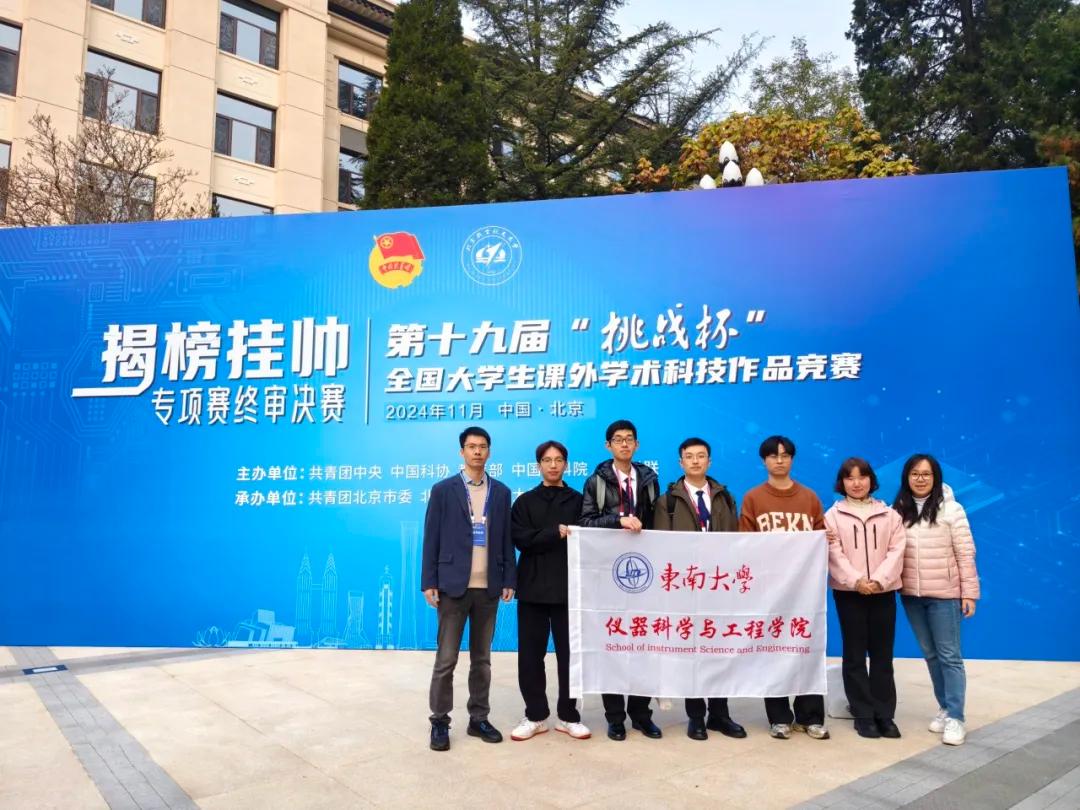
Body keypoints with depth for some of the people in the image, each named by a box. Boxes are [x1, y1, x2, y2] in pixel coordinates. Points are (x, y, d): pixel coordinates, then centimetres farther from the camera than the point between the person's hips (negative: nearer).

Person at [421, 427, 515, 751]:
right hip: (453, 585, -3)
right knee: (446, 659, 2)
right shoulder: (443, 490, 0)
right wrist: (429, 582, -6)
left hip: (488, 587, 3)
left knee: (482, 658, 12)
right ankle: (440, 722, 14)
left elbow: (506, 539, 8)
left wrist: (508, 580, 3)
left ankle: (479, 718, 23)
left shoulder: (501, 492, 8)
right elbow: (432, 538, -2)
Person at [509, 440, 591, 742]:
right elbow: (521, 539, -7)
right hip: (534, 587, 0)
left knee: (569, 652, 5)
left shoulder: (578, 500, 8)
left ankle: (568, 716, 19)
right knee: (530, 653, 4)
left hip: (569, 587, 0)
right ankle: (535, 716, 18)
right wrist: (556, 534, -13)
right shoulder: (525, 501, 8)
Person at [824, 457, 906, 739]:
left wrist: (879, 580, -15)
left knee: (882, 655, 7)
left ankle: (884, 714, 16)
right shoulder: (833, 515, 2)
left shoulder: (889, 514, 7)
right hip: (848, 592, -1)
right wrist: (856, 581, -18)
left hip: (883, 591, 2)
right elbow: (834, 555, -6)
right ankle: (863, 715, 12)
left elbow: (896, 551, -1)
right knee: (855, 655, 4)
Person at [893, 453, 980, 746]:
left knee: (949, 655, 1)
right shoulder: (898, 511, 3)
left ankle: (955, 717, 7)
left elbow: (966, 554, -6)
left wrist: (969, 593, -7)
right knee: (930, 654, 13)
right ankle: (944, 708, 26)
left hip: (944, 594, -4)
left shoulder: (951, 509, -6)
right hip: (910, 595, 4)